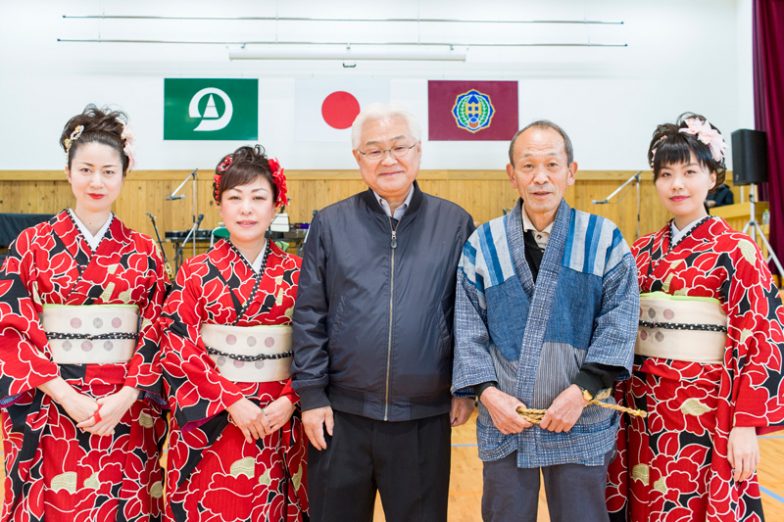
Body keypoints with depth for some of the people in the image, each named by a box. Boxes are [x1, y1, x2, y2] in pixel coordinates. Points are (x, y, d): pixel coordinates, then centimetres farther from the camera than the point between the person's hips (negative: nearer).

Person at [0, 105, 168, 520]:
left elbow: (156, 334, 2)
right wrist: (69, 397, -13)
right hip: (50, 412, -1)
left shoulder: (143, 253, 4)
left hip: (127, 413, 1)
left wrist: (126, 396, -12)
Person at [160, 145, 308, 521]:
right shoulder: (195, 274, -1)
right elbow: (177, 347, -7)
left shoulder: (296, 274, 2)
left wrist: (289, 400, -12)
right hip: (210, 423, -1)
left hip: (278, 422, 1)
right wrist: (231, 400, -15)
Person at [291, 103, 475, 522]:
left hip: (425, 419, 0)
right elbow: (309, 317, 1)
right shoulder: (330, 224, 2)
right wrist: (311, 394, -2)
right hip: (341, 415, 1)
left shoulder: (454, 223, 1)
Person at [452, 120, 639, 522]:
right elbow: (468, 330, 1)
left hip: (579, 426, -1)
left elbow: (618, 324, -5)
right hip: (503, 424, 1)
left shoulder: (605, 240, 0)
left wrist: (581, 390, -14)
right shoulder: (483, 244, 3)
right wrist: (487, 392, -11)